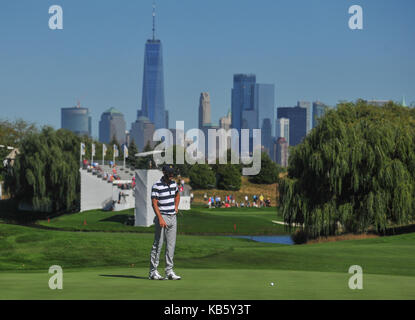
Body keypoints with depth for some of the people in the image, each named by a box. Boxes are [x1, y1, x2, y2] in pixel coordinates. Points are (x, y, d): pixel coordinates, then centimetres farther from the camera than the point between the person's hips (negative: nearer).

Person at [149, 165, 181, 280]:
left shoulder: (173, 183, 10)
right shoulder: (157, 186, -12)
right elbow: (154, 203, -16)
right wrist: (160, 218, -24)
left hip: (173, 217, 7)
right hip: (162, 217, -7)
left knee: (171, 245, 6)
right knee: (158, 244, -5)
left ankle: (169, 271, 10)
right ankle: (153, 271, 0)